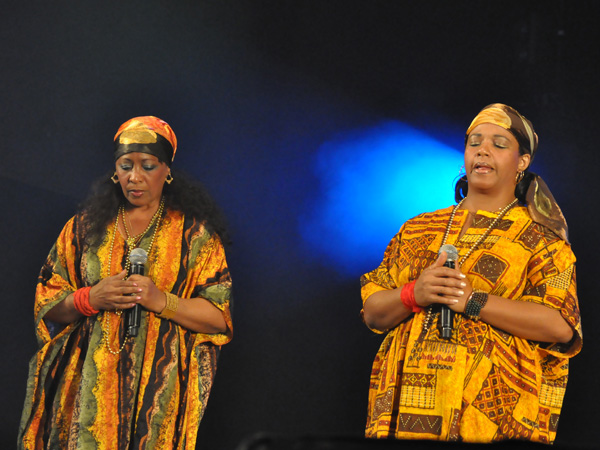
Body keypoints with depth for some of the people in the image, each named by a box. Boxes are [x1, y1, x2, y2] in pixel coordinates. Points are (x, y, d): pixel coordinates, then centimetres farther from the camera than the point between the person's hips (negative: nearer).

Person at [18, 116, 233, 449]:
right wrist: (90, 299, -9)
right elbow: (46, 305, 10)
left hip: (162, 389, -1)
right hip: (90, 385, 2)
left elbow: (219, 318, -1)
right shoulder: (85, 227, 12)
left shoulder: (194, 233, 5)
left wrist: (161, 301, -14)